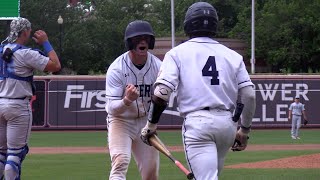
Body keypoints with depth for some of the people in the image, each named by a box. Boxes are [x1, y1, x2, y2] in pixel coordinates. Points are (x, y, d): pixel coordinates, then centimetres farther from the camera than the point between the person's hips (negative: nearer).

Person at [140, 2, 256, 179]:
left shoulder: (177, 53, 4)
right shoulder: (232, 55, 13)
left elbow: (161, 92, -7)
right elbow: (249, 95, 6)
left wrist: (151, 123, 4)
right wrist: (244, 130, 16)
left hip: (197, 123, -4)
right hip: (228, 124, 4)